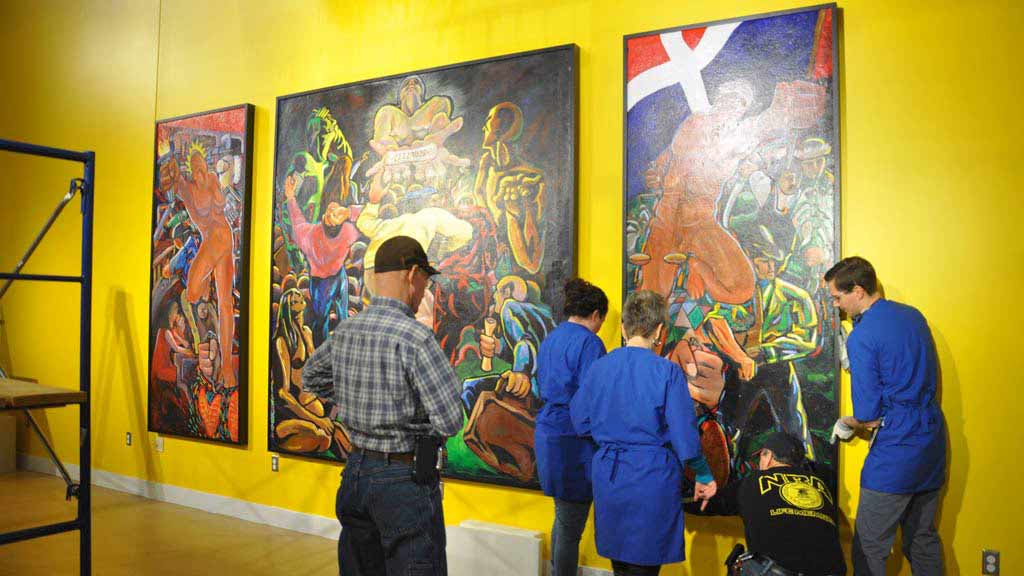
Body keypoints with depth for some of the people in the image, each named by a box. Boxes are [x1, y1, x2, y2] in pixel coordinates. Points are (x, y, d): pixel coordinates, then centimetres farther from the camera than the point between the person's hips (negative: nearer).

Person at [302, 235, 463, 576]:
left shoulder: (345, 330, 3)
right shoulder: (415, 337, -20)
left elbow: (311, 377, 23)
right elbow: (450, 422, -20)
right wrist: (415, 416, 1)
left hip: (356, 471, 7)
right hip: (406, 481, -7)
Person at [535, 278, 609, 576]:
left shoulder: (550, 339, 11)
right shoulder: (589, 342, -14)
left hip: (547, 434, 9)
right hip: (573, 441, -9)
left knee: (563, 517, 21)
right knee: (572, 526, 2)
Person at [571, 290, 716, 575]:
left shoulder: (597, 368, -2)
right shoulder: (667, 372, -14)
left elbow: (580, 423, 5)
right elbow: (684, 434, -13)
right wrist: (703, 476, 1)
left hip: (608, 475, 4)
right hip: (651, 477, -4)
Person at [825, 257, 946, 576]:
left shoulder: (861, 337, -17)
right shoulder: (913, 315, 6)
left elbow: (869, 417, -15)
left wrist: (846, 423, 7)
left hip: (896, 450, -8)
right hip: (933, 440, 9)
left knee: (869, 546, 1)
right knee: (923, 538, 19)